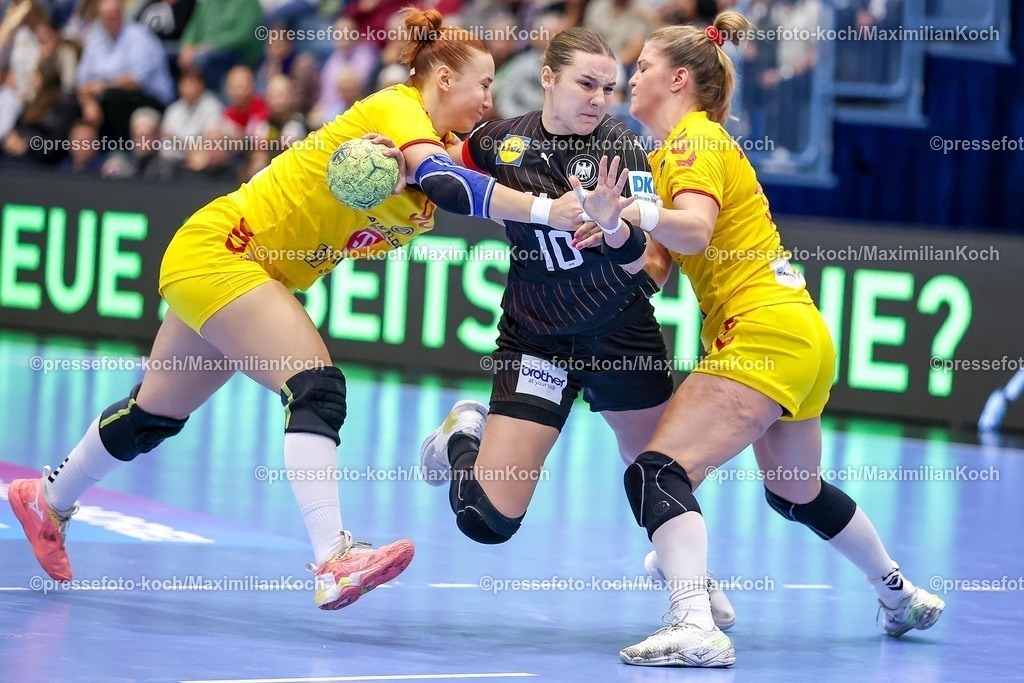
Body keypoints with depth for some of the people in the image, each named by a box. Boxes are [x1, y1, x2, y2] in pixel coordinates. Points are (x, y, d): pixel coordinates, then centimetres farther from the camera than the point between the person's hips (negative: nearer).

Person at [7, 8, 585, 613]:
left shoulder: (443, 146, 7)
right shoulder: (396, 108, -21)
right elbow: (443, 182, -38)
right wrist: (546, 209, -46)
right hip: (219, 247, -10)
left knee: (157, 414, 20)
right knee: (316, 387, -24)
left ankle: (49, 500, 39)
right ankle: (334, 559, -33)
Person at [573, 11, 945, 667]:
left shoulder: (694, 139, -9)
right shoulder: (681, 146, 19)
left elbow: (695, 229, -29)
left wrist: (630, 214, -47)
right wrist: (614, 225, -12)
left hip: (764, 334, -11)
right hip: (799, 335, 11)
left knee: (658, 472, -21)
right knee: (798, 493, 29)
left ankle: (696, 626, -36)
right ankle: (904, 596, 45)